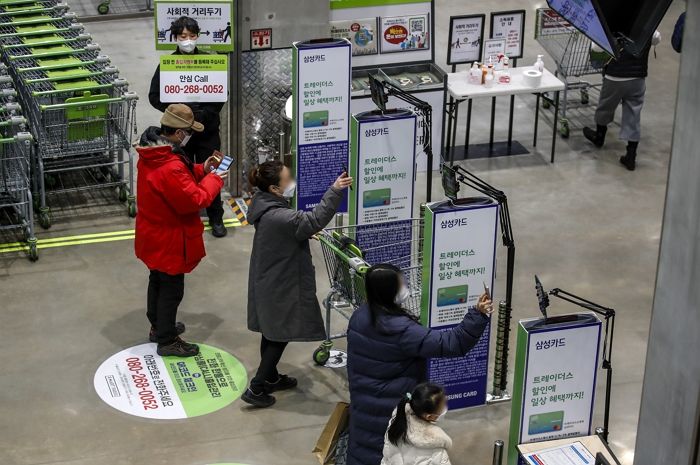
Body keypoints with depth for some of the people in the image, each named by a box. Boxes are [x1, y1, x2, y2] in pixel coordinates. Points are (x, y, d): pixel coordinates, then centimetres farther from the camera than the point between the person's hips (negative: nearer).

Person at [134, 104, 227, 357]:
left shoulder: (151, 154, -2)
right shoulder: (170, 167, -34)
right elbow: (193, 201, -27)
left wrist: (201, 170, 2)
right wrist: (214, 180, -14)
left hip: (153, 235, 10)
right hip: (169, 240, -10)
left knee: (157, 281, 25)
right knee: (172, 289, 5)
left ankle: (158, 326, 43)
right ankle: (167, 341, 17)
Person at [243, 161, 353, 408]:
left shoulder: (266, 207, 0)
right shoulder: (277, 217, -32)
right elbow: (315, 220, -34)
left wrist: (307, 232, 9)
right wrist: (334, 191, -36)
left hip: (269, 282, 10)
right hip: (279, 287, -10)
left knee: (272, 331, 22)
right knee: (280, 335, 3)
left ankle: (271, 377, 38)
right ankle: (256, 388, 7)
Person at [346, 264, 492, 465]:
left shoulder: (358, 317, -8)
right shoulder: (401, 331, -30)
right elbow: (449, 344, -32)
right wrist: (478, 315, -36)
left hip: (364, 401, 7)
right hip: (393, 408, -6)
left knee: (365, 444, 22)